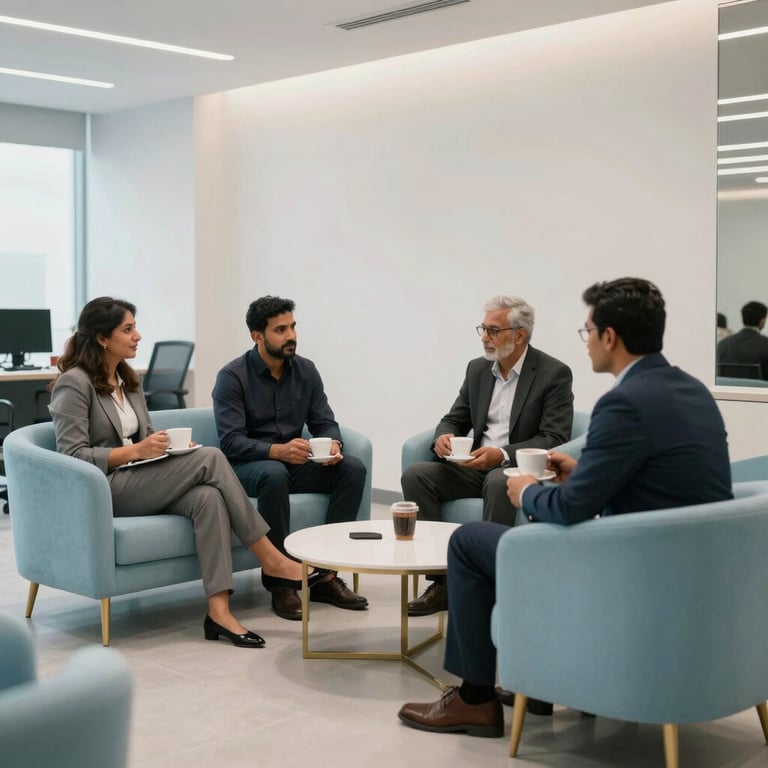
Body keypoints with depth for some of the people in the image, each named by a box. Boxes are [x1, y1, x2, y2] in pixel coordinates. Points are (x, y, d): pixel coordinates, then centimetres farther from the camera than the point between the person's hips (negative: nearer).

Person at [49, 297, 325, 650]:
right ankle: (272, 561, -20)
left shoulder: (128, 379, 18)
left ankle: (218, 610, -34)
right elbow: (72, 455, -14)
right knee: (210, 458, -24)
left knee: (207, 497, -27)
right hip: (103, 490, -7)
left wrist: (168, 444, -1)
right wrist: (136, 451, -21)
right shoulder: (74, 383, -8)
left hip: (139, 482, 7)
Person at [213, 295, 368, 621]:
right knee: (274, 474, -39)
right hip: (249, 465, -5)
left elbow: (325, 422, 3)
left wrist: (332, 444, -22)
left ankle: (325, 575, -15)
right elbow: (231, 442, -20)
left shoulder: (305, 370, 5)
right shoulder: (232, 376, -10)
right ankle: (280, 582, -27)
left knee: (353, 468, -18)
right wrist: (277, 451, -37)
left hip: (296, 463, 5)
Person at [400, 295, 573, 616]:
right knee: (416, 475, -17)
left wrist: (502, 454, -27)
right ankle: (442, 580, -16)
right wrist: (442, 437, -11)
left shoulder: (554, 374, -7)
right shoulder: (478, 369, 11)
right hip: (477, 467, 6)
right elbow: (454, 419, 15)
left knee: (498, 482, -39)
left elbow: (555, 440, -14)